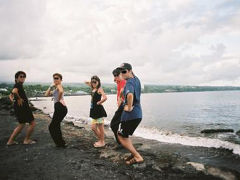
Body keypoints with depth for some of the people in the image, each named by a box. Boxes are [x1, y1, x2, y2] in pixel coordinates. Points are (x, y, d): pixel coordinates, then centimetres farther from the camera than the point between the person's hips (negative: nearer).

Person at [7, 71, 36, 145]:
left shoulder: (18, 85, 17)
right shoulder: (18, 85, -12)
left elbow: (11, 95, 30)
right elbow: (14, 92, -34)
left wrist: (12, 99, 13)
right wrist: (19, 99, -20)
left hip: (18, 108, 10)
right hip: (22, 108, -10)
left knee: (21, 125, 21)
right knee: (32, 123, 1)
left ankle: (10, 141, 23)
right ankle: (27, 140, 10)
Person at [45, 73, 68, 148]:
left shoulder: (59, 86, -6)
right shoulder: (55, 88, 24)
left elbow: (61, 91, -31)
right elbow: (46, 94, 20)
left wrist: (59, 99, -18)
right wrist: (51, 87, 11)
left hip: (60, 107, -10)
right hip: (58, 108, 10)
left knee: (52, 127, -3)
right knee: (55, 126, 20)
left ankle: (61, 143, 2)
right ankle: (60, 143, 29)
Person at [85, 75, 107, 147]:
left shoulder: (99, 89, -13)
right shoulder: (93, 89, 11)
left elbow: (105, 98, -27)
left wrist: (99, 102, -15)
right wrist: (89, 84, 13)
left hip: (99, 110, -9)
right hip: (94, 110, 9)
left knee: (100, 127, 4)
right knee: (93, 127, 13)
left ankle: (102, 142, 18)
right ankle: (100, 140, 30)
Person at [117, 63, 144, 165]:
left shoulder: (129, 83, -19)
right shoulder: (136, 79, 10)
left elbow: (130, 95, -41)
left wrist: (129, 107, -27)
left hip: (130, 115, -9)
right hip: (138, 114, 9)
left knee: (121, 137, 3)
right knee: (124, 135, 23)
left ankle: (138, 157, 1)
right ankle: (134, 153, 23)